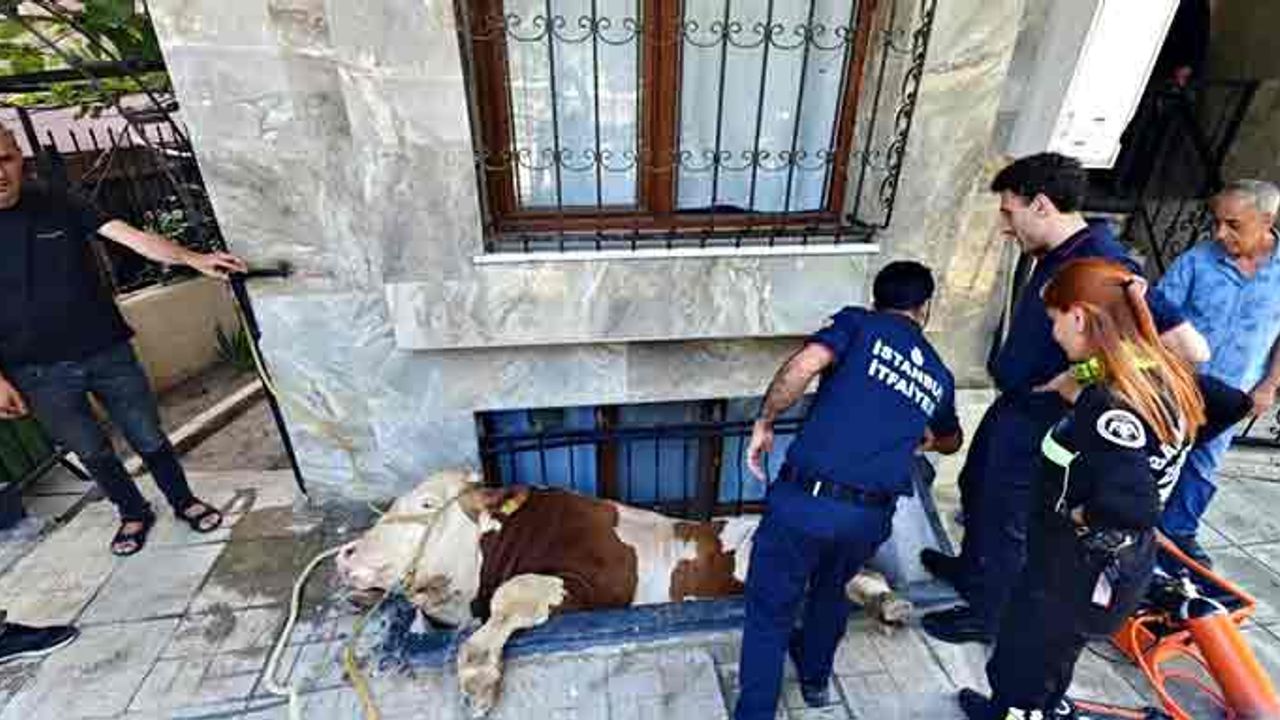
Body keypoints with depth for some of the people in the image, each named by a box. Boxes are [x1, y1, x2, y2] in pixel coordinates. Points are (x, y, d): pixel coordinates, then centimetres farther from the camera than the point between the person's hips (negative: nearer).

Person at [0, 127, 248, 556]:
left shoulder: (59, 207, -1)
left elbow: (130, 236, -12)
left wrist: (191, 258, -30)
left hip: (107, 352, 0)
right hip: (41, 374, 0)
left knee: (149, 439, 8)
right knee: (93, 453, 13)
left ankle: (184, 502, 28)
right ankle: (134, 514, 34)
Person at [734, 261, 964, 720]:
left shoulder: (859, 323, 4)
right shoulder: (939, 377, 17)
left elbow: (803, 365, -17)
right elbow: (950, 441, 38)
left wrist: (764, 423, -5)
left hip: (805, 499, -4)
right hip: (872, 516, 5)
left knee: (769, 612, 16)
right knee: (831, 589, 34)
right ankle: (815, 676, 55)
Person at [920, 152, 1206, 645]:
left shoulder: (1103, 266, -27)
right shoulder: (1057, 254, 1)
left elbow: (1191, 347, -29)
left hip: (1041, 422, -9)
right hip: (1012, 404, 9)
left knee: (1007, 520, 10)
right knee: (976, 487, 26)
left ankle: (985, 614, 33)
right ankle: (970, 568, 50)